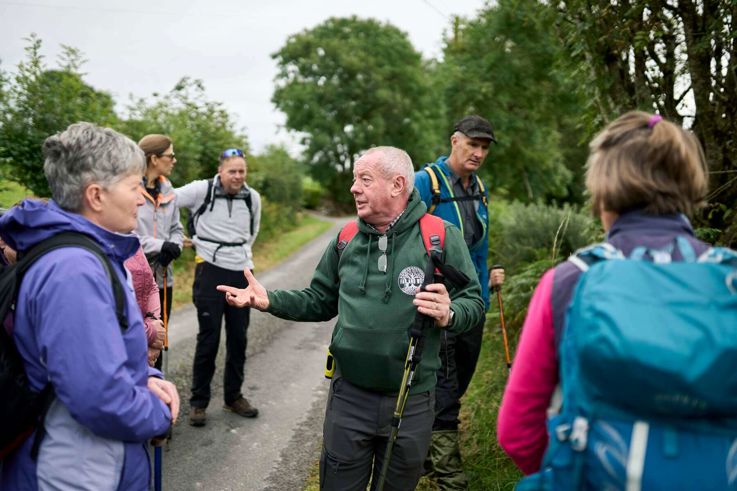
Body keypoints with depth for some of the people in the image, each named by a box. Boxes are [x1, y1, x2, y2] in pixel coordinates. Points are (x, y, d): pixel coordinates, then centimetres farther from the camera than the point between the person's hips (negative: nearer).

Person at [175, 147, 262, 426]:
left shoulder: (253, 198, 6)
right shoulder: (202, 190, -7)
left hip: (242, 272, 5)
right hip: (211, 270, -4)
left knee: (238, 338, 11)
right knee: (209, 338, -1)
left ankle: (233, 397, 25)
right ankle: (198, 402, 14)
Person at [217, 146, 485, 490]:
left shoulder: (440, 236, -10)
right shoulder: (346, 240, 3)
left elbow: (474, 301, -7)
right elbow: (320, 301, 10)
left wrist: (449, 315, -28)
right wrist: (269, 301, -3)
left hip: (412, 400, -2)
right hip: (349, 396, 3)